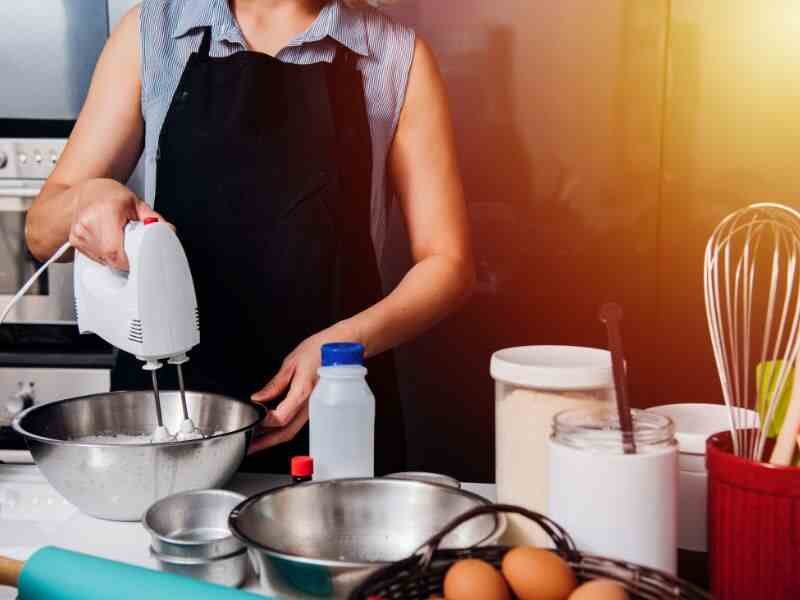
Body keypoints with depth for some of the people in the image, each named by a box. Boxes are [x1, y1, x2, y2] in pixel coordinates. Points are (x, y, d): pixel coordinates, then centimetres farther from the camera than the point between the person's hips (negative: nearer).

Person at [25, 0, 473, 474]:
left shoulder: (397, 56, -3)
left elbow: (447, 261, -3)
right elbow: (43, 232, 3)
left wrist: (346, 342, -20)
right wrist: (86, 199, -20)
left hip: (337, 415, -1)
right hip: (163, 389, 1)